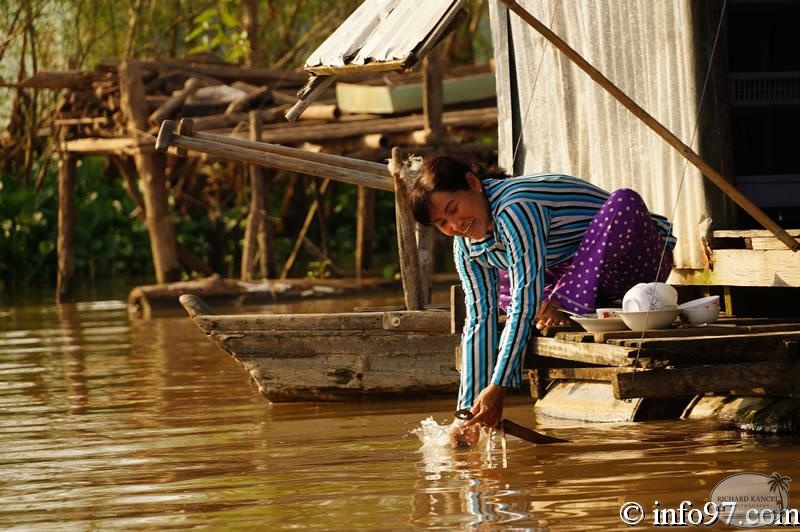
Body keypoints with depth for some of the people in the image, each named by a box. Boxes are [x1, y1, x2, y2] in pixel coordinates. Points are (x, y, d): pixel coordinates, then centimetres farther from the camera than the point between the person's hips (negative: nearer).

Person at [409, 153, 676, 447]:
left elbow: (526, 303, -35)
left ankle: (566, 303, -26)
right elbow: (480, 319, -5)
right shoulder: (465, 245, -4)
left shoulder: (514, 207, -31)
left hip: (641, 263, -7)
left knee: (624, 200, -37)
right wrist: (468, 409, -12)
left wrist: (498, 387, -36)